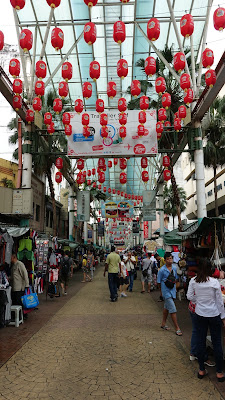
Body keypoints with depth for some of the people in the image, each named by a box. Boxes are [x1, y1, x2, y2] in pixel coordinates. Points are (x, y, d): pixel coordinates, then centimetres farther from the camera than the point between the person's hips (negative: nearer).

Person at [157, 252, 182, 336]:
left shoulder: (174, 268, 1)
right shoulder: (162, 270, -15)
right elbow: (158, 282, -7)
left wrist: (173, 282, -1)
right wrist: (162, 289, -1)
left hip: (172, 291, 6)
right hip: (166, 292, -6)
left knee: (167, 307, 20)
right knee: (173, 309, -8)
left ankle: (163, 324, 35)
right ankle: (177, 328, 1)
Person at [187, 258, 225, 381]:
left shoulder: (193, 281, -10)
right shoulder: (214, 282, -16)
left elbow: (190, 296, -2)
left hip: (200, 314, 2)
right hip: (214, 314, -2)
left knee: (200, 341, 13)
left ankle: (201, 370, 25)